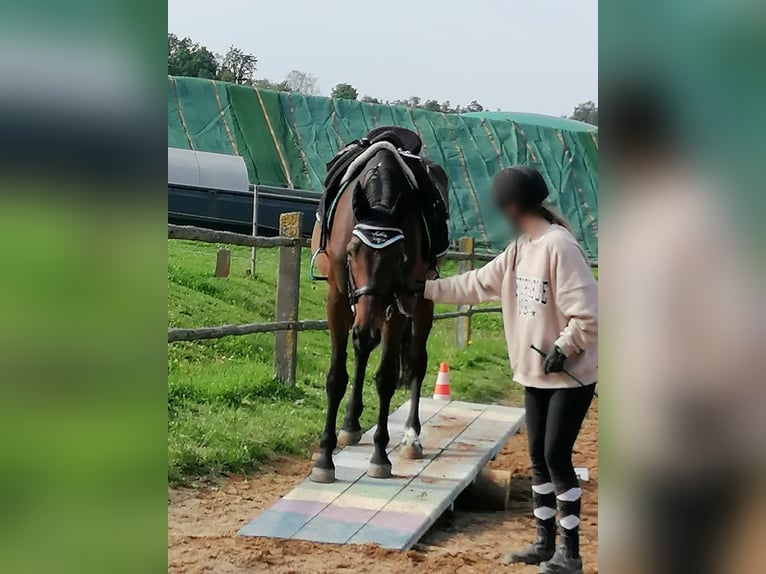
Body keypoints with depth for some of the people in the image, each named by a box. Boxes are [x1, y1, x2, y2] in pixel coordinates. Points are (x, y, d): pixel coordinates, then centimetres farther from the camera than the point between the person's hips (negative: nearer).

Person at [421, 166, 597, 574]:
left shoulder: (559, 246, -21)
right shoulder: (519, 249, 7)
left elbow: (588, 315, -24)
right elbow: (477, 284, 15)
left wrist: (562, 350, -18)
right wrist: (424, 288, 14)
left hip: (572, 376, -9)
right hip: (536, 374, 9)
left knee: (556, 456, -6)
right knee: (538, 457, 13)